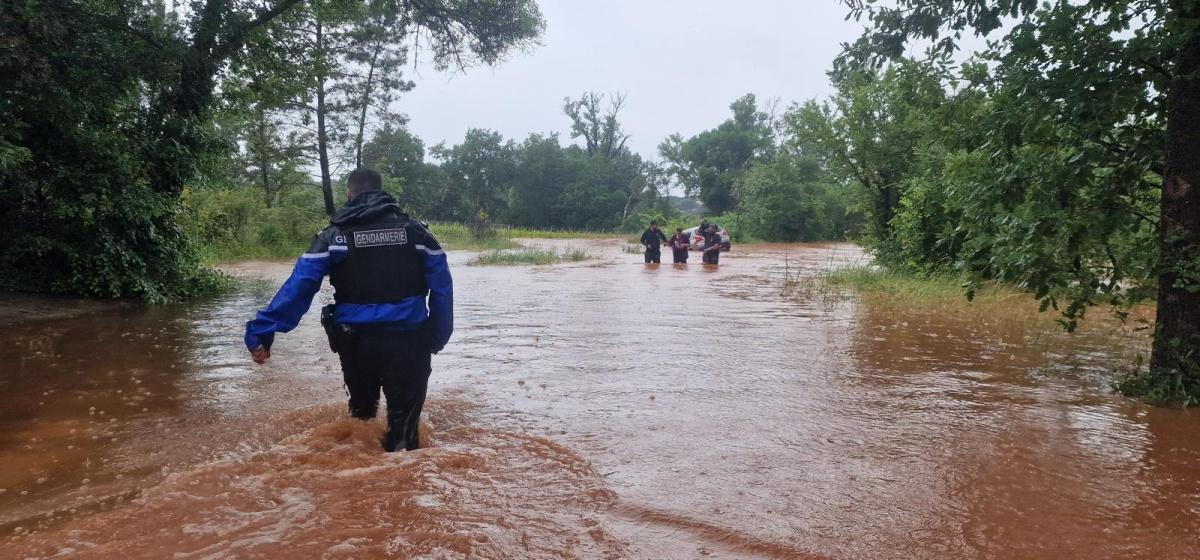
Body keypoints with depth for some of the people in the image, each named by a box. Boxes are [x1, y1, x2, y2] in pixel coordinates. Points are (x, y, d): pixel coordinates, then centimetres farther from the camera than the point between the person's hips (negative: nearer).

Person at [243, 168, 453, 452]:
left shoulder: (334, 234, 2)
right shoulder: (415, 230, 6)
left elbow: (298, 287, -8)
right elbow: (442, 290, 2)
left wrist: (261, 332, -9)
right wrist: (437, 338, 7)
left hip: (357, 341, 1)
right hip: (409, 340, -1)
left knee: (361, 411, 25)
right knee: (404, 419, 6)